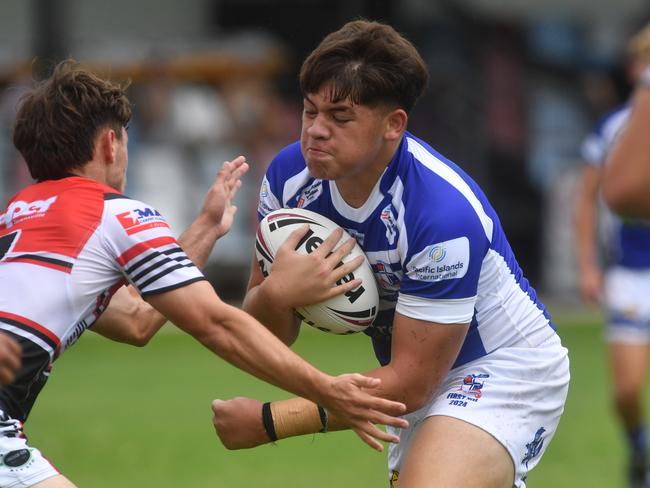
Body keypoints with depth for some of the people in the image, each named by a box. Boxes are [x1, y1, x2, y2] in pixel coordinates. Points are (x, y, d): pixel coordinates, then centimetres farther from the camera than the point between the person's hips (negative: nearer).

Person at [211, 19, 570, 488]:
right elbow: (268, 338, -7)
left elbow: (410, 381, -25)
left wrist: (269, 421, -24)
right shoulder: (289, 176, -13)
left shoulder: (444, 212, -32)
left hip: (506, 367, -7)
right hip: (416, 367, 7)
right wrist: (274, 294, -31)